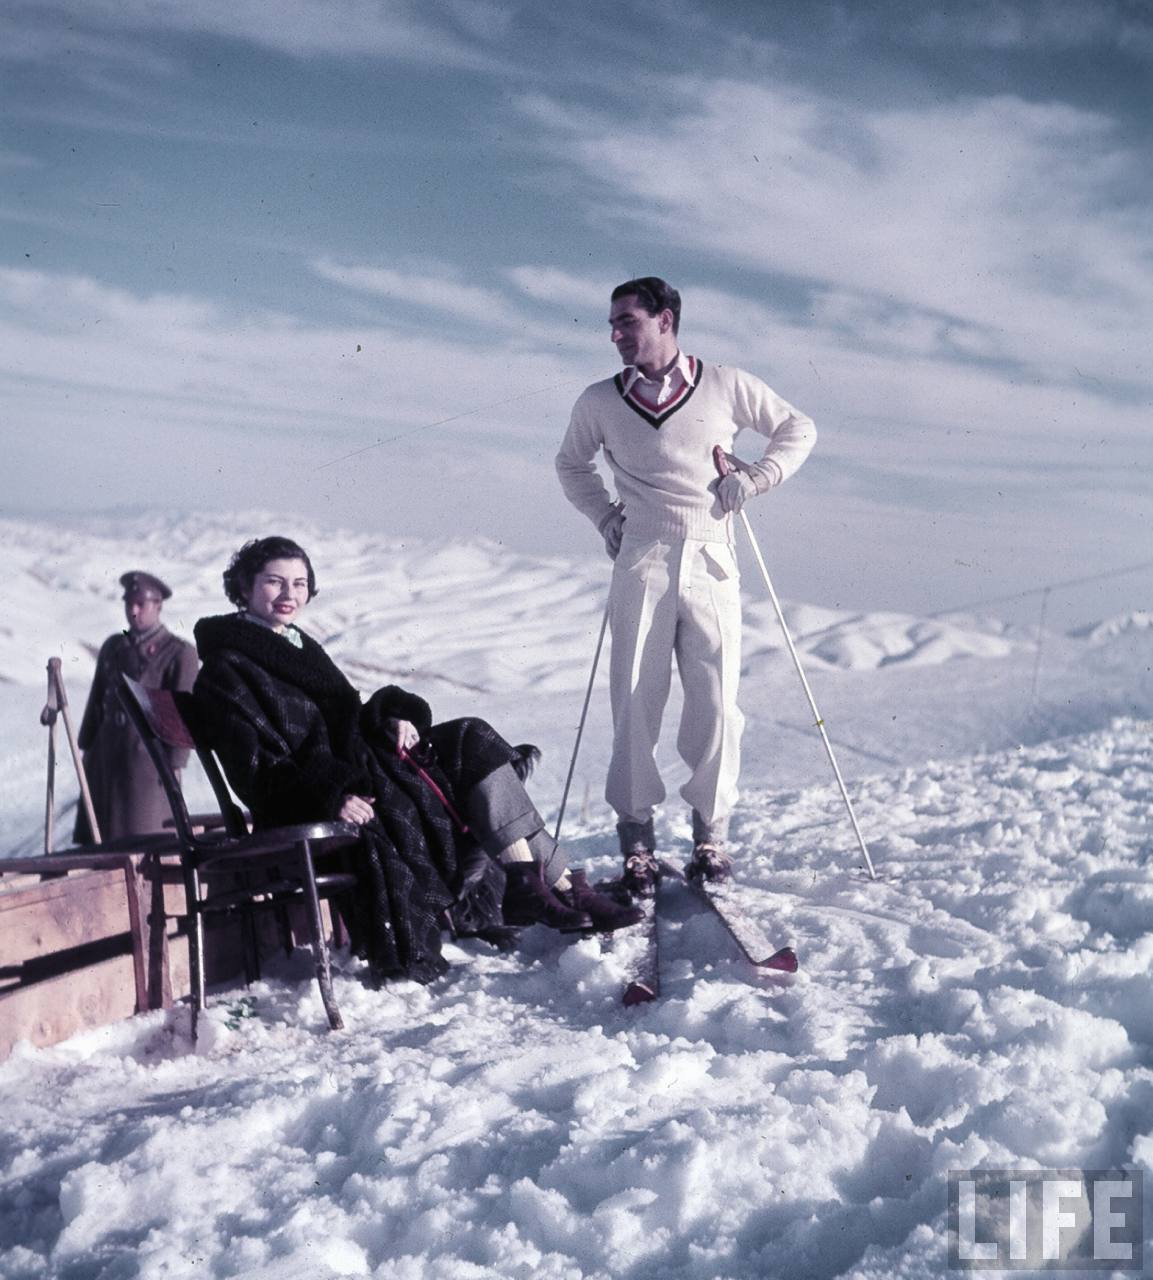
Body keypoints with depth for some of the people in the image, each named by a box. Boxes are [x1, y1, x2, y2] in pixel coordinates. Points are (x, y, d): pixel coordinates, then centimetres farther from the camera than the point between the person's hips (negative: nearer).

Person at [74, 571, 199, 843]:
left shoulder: (179, 653, -4)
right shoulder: (113, 646, 14)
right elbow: (96, 699, 19)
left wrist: (174, 763, -13)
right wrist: (86, 747, 15)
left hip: (149, 757, -6)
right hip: (107, 757, 6)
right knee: (95, 840, 7)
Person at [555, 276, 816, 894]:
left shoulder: (725, 387, 4)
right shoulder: (598, 402, 9)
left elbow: (798, 428, 15)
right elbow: (571, 464, 27)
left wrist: (756, 476, 1)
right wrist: (604, 515, 13)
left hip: (711, 564, -1)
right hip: (642, 566, 1)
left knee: (716, 704, -2)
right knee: (635, 703, -2)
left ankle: (711, 830, 12)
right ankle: (636, 833, 9)